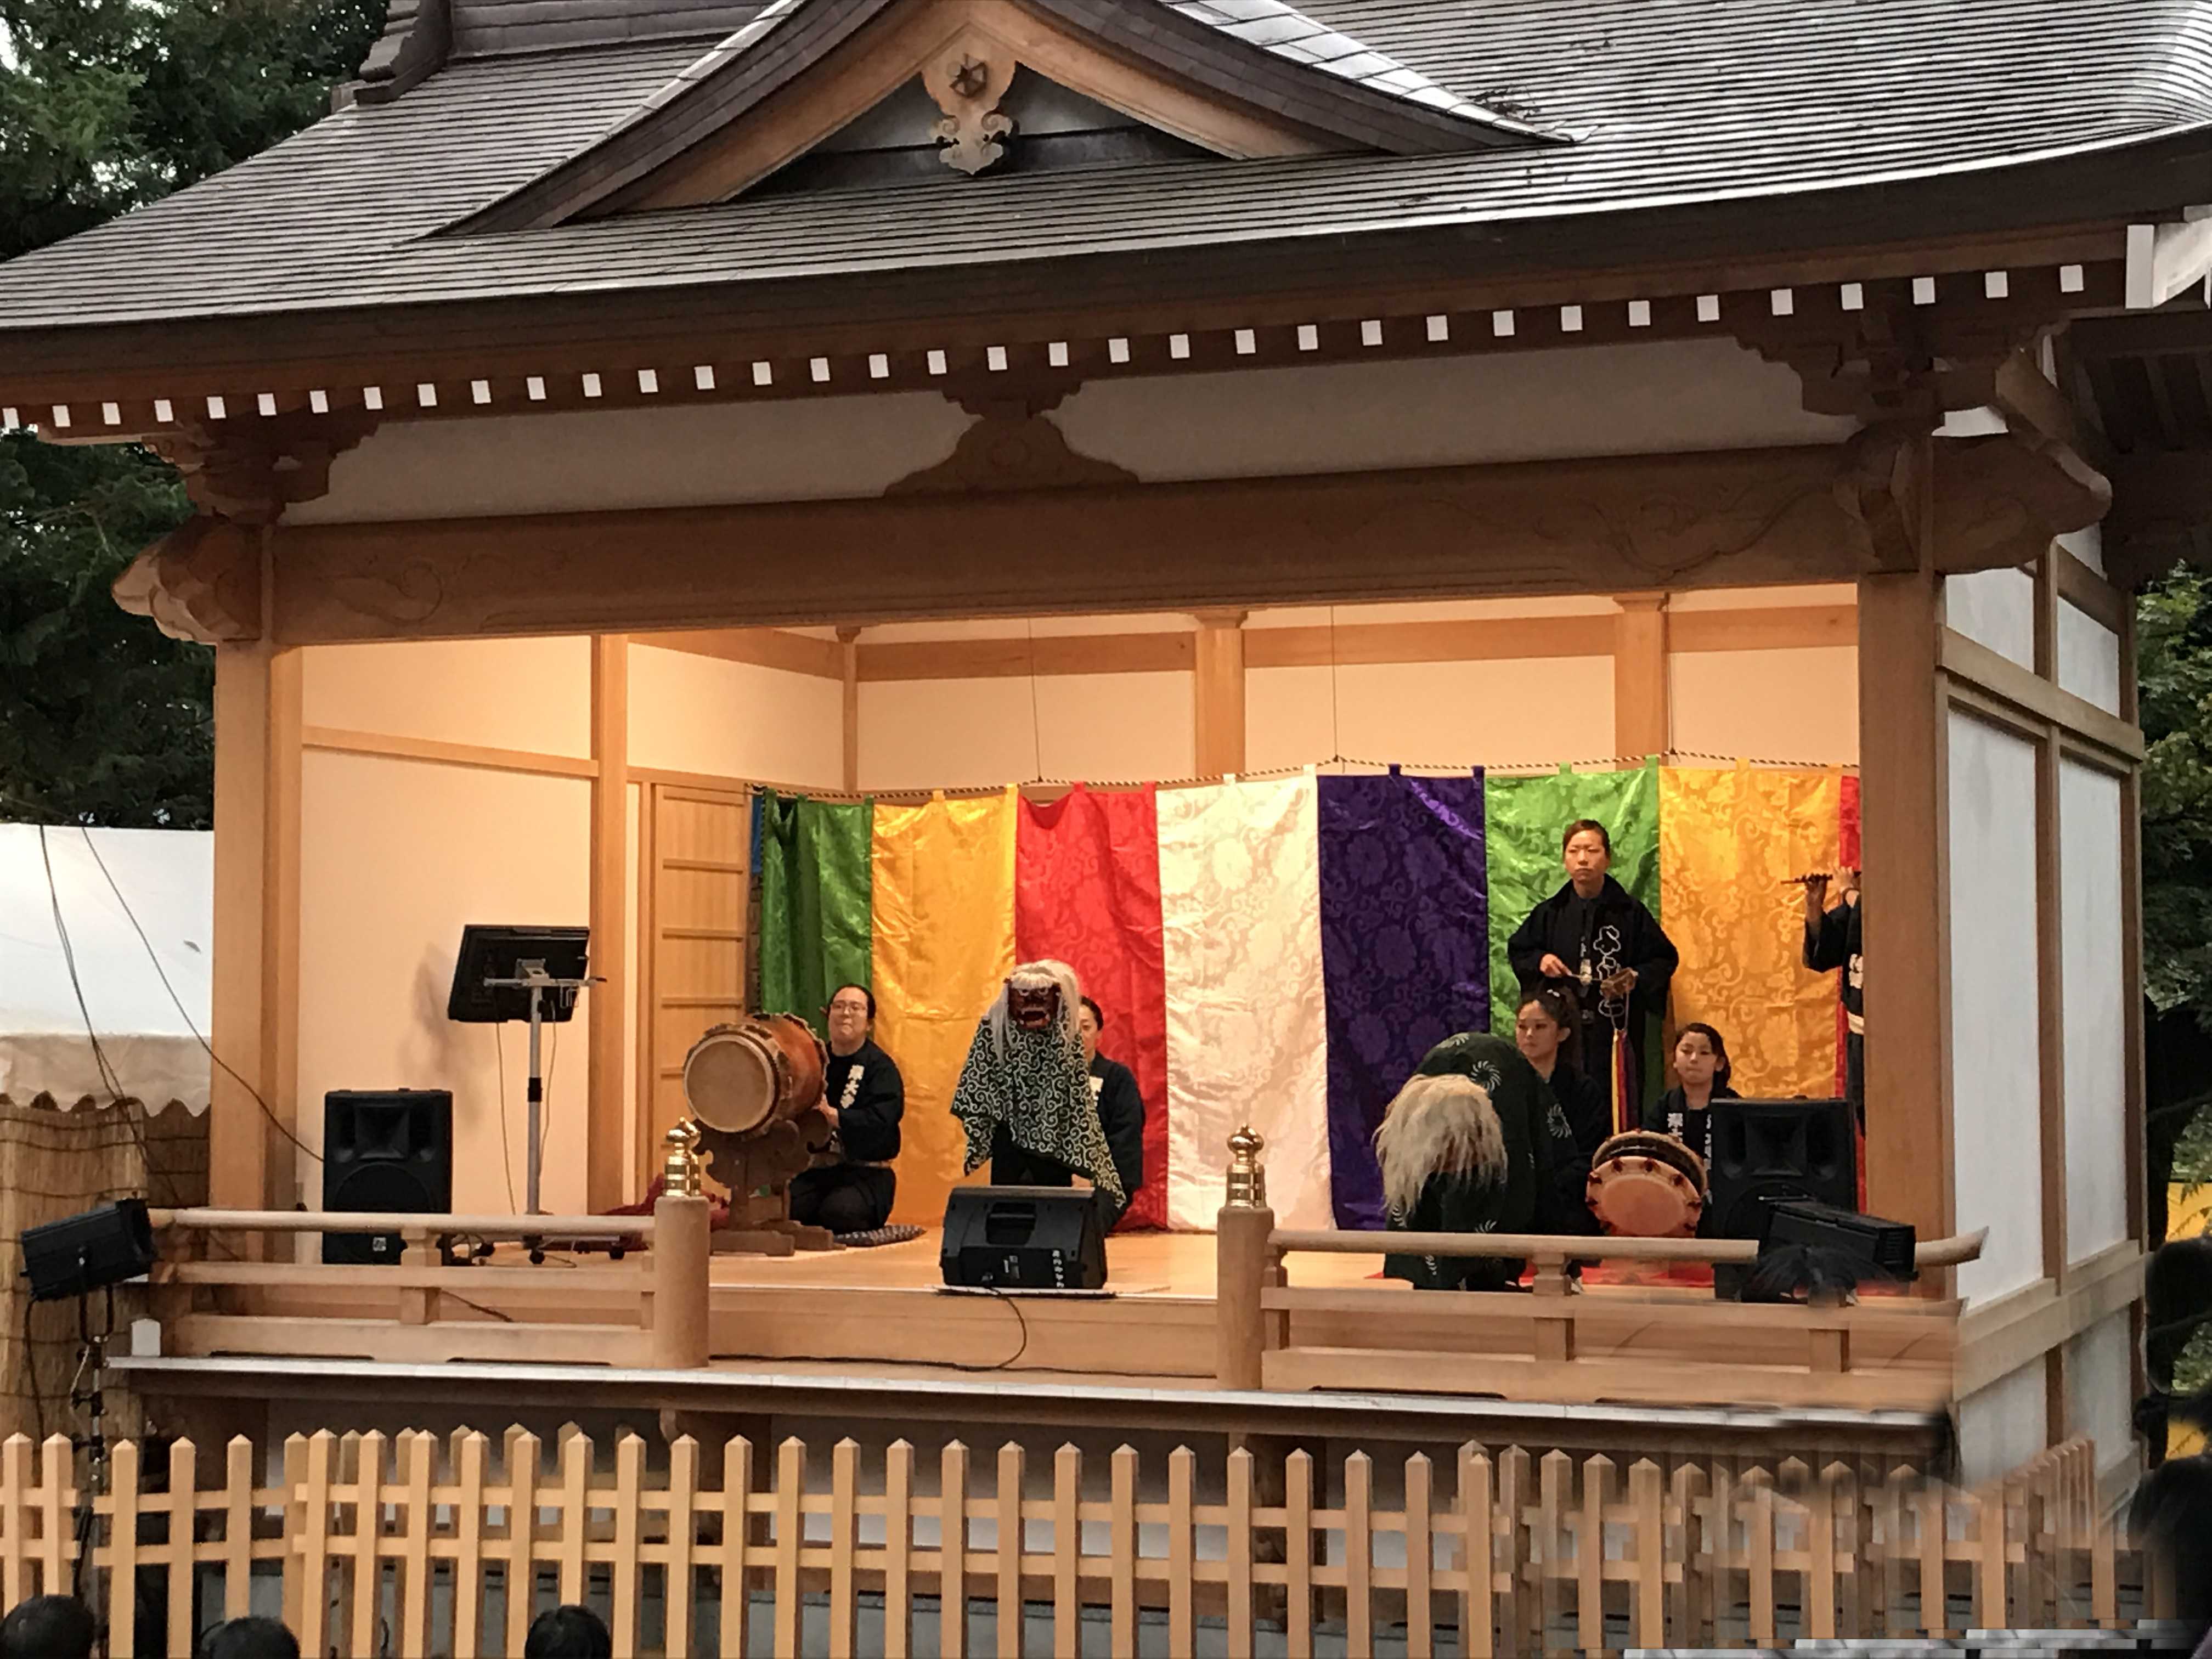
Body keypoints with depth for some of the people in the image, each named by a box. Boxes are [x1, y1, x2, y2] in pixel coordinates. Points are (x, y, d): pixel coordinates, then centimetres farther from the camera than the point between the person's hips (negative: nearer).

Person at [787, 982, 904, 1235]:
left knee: (839, 1213, -32)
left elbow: (880, 1121, -20)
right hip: (816, 1170, 4)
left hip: (866, 1174, -4)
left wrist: (833, 1115, -32)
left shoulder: (881, 1067, -4)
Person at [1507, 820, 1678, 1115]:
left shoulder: (1630, 912, 2)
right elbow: (1517, 950, 21)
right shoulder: (1550, 913, 9)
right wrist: (1539, 961, 1)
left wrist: (1637, 978, -11)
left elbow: (1665, 959, 6)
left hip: (1616, 1028, -2)